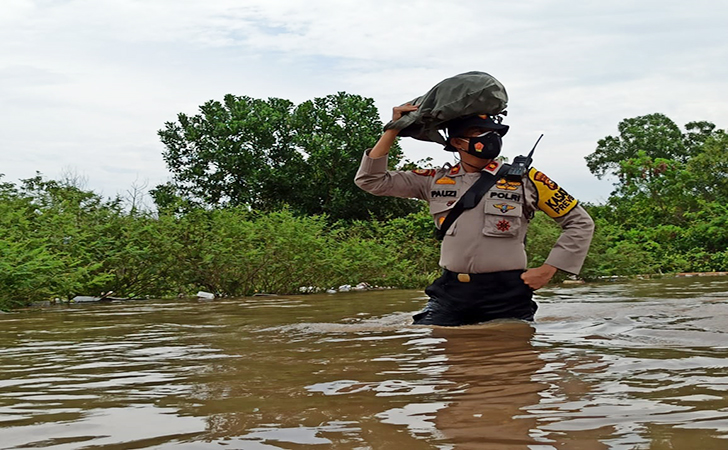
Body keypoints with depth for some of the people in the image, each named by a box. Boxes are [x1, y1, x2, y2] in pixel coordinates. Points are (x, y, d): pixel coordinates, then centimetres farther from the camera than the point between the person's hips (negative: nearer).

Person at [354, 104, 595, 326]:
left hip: (506, 295, -2)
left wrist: (547, 271, -1)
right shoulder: (436, 180, 9)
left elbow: (579, 222, 6)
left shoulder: (523, 179, 1)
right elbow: (370, 180, 10)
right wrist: (393, 129, 5)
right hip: (449, 291, 2)